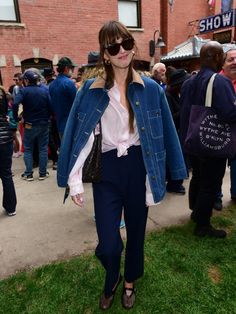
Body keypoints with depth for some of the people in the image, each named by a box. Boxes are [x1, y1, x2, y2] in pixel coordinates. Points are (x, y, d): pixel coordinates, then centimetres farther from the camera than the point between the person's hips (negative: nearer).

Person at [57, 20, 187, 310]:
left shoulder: (150, 89, 0)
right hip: (107, 169, -1)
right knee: (108, 243, -1)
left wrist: (157, 175, 2)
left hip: (138, 167, 2)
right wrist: (75, 179, -11)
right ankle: (111, 281, 37)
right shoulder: (92, 91, -3)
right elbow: (83, 136, -6)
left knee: (135, 229, 15)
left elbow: (160, 134, 3)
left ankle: (129, 282, 45)